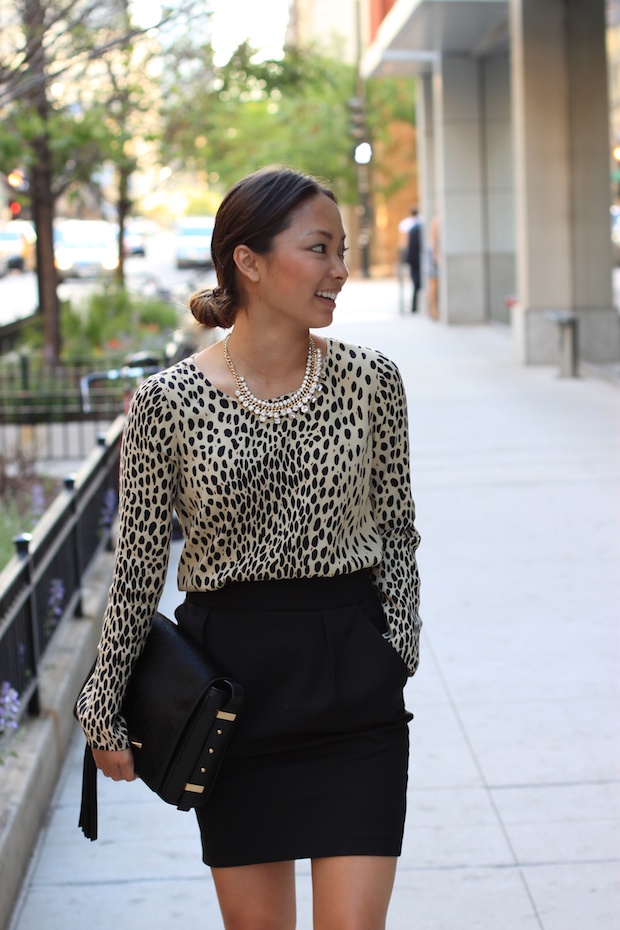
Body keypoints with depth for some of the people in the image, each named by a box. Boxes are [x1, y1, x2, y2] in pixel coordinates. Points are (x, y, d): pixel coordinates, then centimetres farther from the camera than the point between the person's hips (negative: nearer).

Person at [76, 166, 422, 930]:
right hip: (229, 676, 0)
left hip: (351, 674, 1)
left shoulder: (371, 381, -3)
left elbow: (397, 536, 7)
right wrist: (105, 715, 3)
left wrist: (395, 661, 4)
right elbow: (138, 569, 0)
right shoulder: (167, 402, -7)